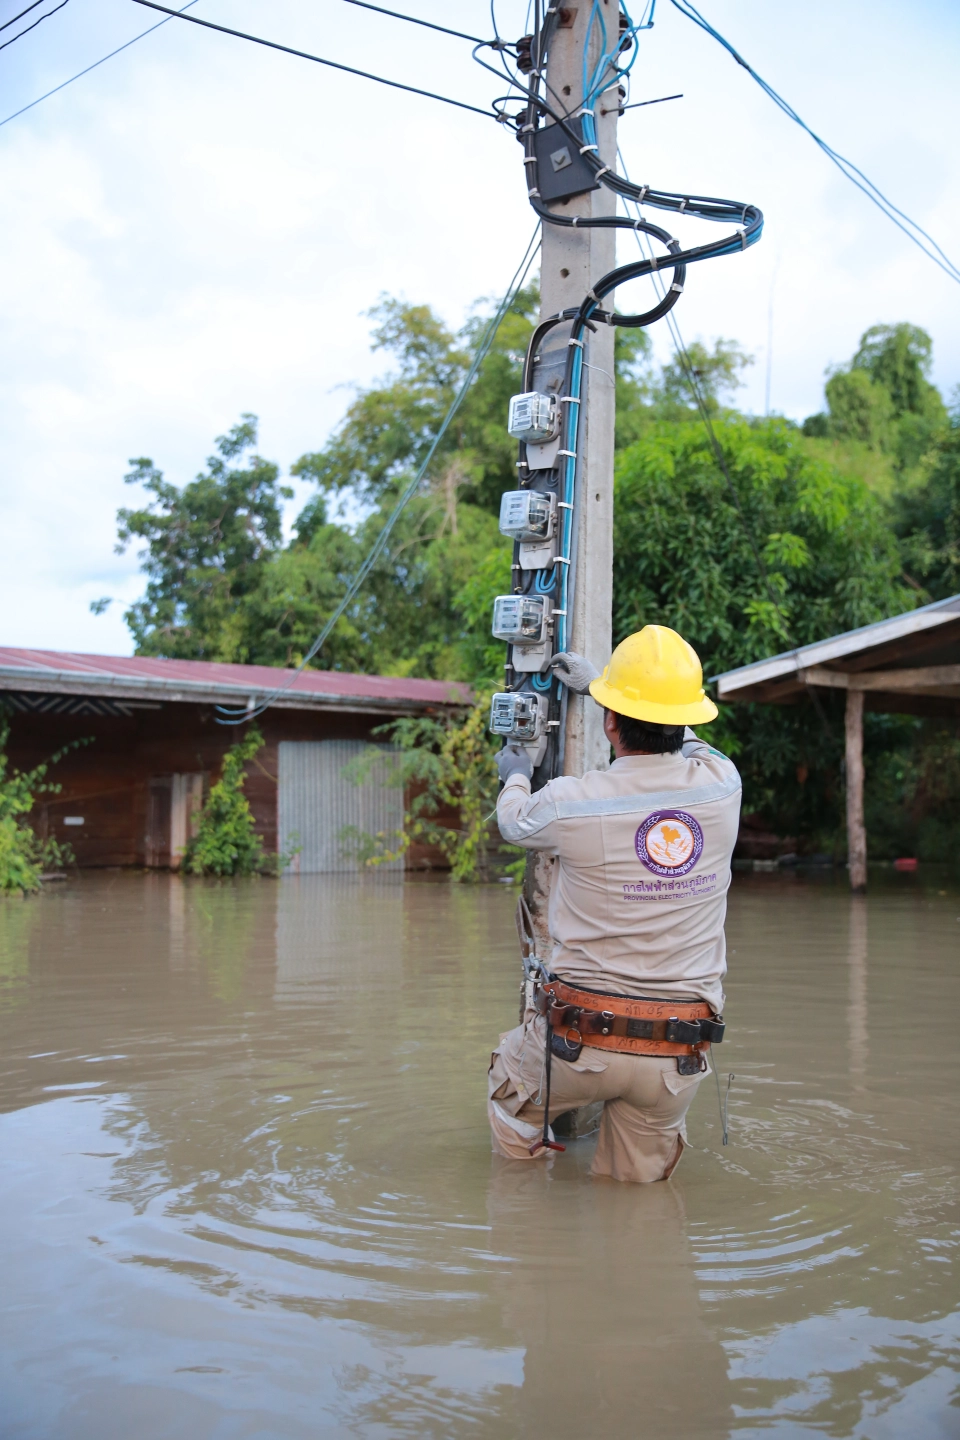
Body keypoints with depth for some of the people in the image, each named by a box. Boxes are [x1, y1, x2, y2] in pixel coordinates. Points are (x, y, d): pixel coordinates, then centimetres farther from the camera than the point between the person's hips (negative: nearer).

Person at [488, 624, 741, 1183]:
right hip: (677, 1053, 3)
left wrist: (516, 775, 33)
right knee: (638, 1181, 25)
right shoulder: (722, 785, -7)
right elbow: (685, 743, 18)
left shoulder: (571, 802, -16)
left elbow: (514, 821, 10)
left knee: (510, 1079, 29)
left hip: (579, 1038, -2)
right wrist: (597, 684, 29)